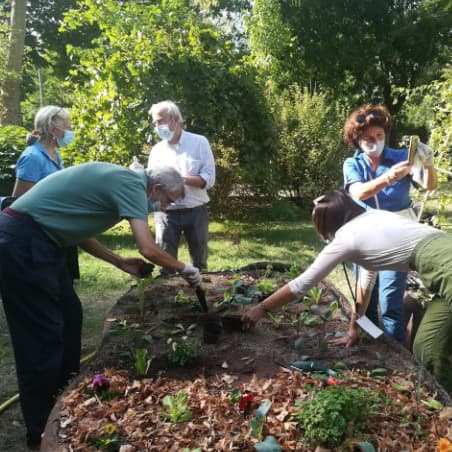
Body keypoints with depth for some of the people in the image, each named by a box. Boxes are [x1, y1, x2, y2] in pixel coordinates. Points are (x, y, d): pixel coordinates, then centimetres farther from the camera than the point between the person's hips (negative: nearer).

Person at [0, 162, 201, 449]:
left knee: (69, 316, 16)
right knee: (42, 334, -3)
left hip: (36, 239, 10)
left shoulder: (121, 180, 16)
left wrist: (121, 263, 17)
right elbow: (148, 248, -20)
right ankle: (43, 431, 11)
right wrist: (184, 269, -3)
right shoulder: (132, 184, -13)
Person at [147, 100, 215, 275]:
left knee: (199, 262, 12)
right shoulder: (157, 150, 9)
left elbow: (209, 179, -8)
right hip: (166, 213, 2)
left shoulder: (199, 142, -1)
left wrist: (181, 179, -21)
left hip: (196, 212, -2)